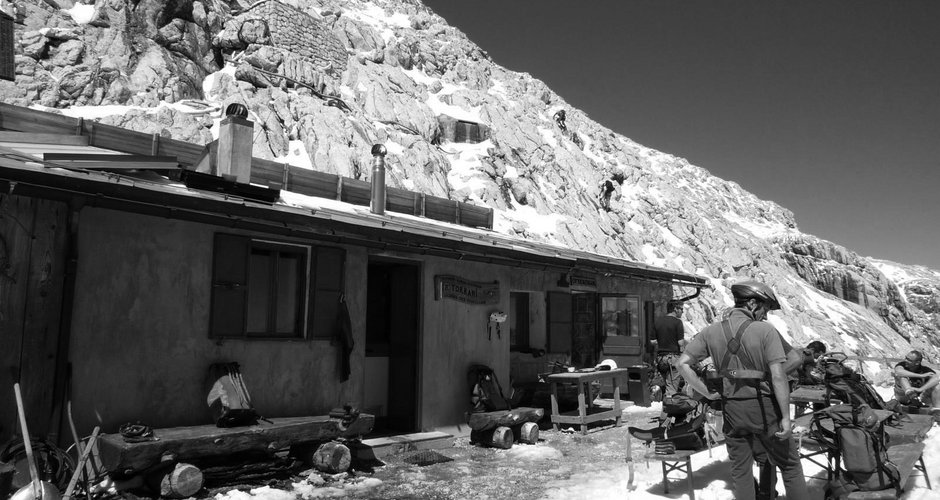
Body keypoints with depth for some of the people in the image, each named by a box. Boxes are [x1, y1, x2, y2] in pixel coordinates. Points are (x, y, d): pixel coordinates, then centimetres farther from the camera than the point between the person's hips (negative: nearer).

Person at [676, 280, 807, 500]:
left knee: (740, 471, 14)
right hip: (764, 407, -3)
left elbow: (683, 364, -3)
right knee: (790, 465, 16)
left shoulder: (712, 331, -1)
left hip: (732, 410, 3)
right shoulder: (766, 330, -12)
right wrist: (785, 417, -11)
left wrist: (707, 393, 1)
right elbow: (778, 377, -16)